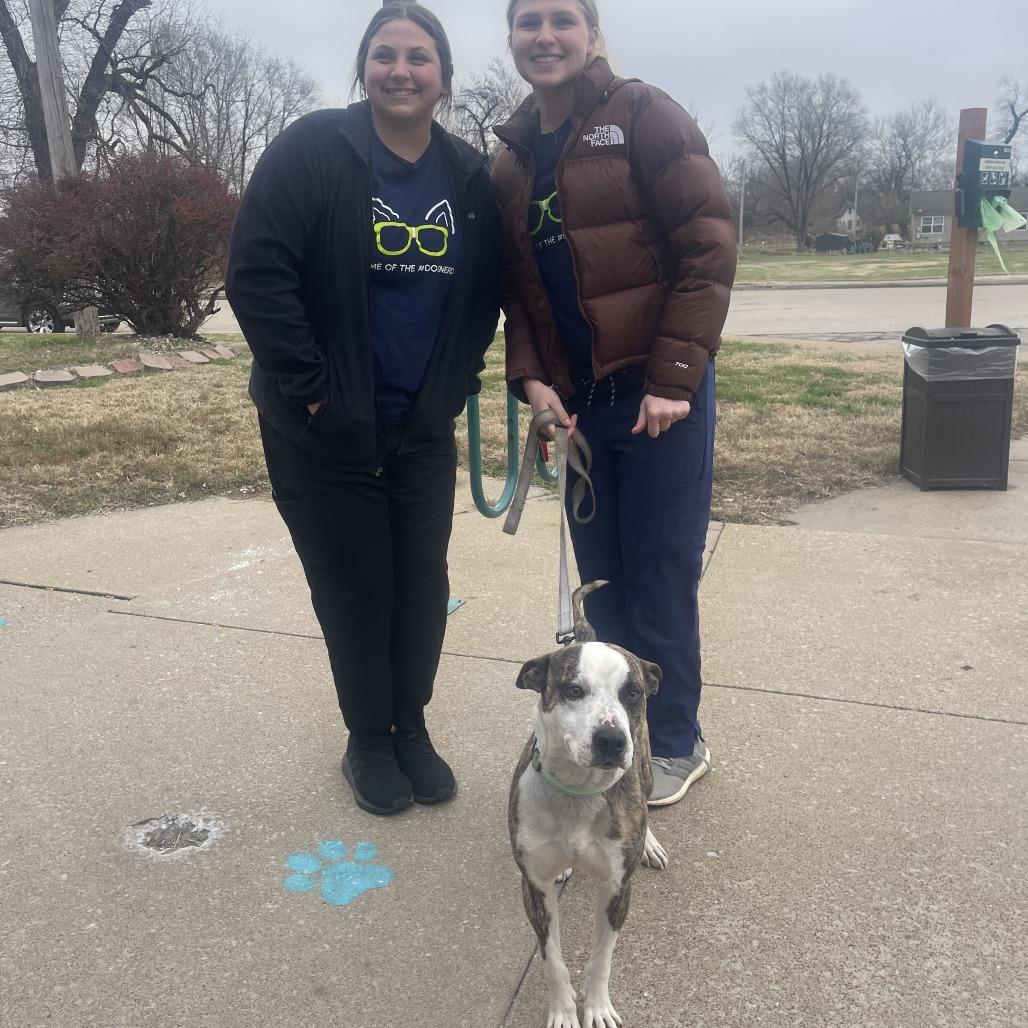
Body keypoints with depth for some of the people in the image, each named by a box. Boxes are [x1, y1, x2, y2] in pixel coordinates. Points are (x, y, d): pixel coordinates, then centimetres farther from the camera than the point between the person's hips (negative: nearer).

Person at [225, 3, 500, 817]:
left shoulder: (469, 175, 4)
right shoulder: (313, 151, -10)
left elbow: (486, 290, 12)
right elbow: (256, 270, -15)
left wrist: (458, 379, 3)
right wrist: (307, 384, -17)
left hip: (423, 428, 4)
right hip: (325, 429, -3)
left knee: (423, 582, 8)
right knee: (354, 588, 6)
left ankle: (412, 727, 29)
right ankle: (369, 740, 26)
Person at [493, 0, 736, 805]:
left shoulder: (644, 117, -5)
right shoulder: (514, 157, 12)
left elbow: (709, 247, -11)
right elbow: (516, 284, 14)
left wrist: (674, 379, -16)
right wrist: (529, 377, -1)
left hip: (656, 391, -5)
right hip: (574, 399, 6)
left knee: (661, 572, 2)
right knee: (601, 578, 12)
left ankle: (676, 741, 21)